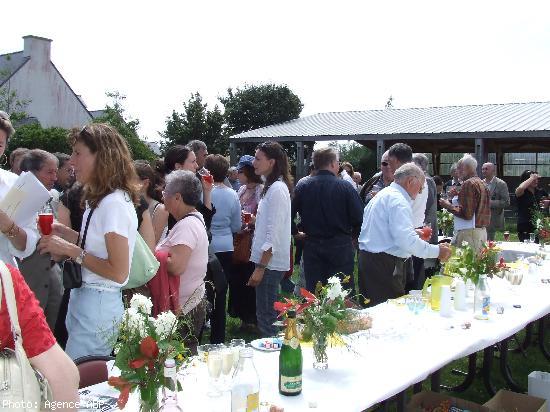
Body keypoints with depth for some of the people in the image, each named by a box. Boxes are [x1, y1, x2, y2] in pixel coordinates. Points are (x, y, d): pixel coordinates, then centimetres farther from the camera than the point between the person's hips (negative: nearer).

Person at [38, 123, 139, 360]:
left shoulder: (114, 203, -19)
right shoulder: (101, 200, 11)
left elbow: (118, 272, -21)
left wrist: (70, 250, -18)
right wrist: (67, 235, 6)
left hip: (98, 306, -9)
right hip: (85, 298, 9)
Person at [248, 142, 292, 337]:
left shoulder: (277, 189, -16)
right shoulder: (272, 186, 14)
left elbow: (273, 235, -20)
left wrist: (260, 267, -19)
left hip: (270, 262, -9)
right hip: (268, 260, 9)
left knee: (266, 316, -2)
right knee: (267, 313, 17)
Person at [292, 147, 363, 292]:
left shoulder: (301, 186, -1)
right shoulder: (345, 187, -7)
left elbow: (289, 215, -3)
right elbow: (359, 217, -9)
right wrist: (351, 234, 9)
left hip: (311, 246, 2)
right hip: (340, 246, -2)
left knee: (313, 294, 9)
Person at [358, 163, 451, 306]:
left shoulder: (383, 195, 18)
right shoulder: (398, 200, -13)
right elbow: (407, 241, -24)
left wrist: (415, 233, 21)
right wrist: (437, 251, -16)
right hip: (384, 266, -10)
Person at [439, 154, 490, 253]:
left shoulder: (468, 184, -12)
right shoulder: (482, 183, 16)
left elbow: (467, 214, -18)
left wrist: (449, 206, -4)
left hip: (469, 232, -9)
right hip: (482, 231, 10)